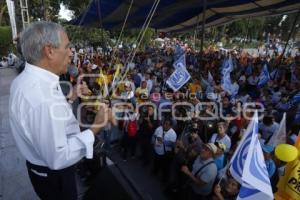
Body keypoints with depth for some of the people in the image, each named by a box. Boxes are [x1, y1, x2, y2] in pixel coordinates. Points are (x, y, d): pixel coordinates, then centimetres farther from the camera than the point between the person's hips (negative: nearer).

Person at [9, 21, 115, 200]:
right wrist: (95, 128, -28)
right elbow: (58, 157, -33)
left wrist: (70, 98, 3)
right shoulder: (41, 94, -37)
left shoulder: (26, 79, -4)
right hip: (54, 175, -8)